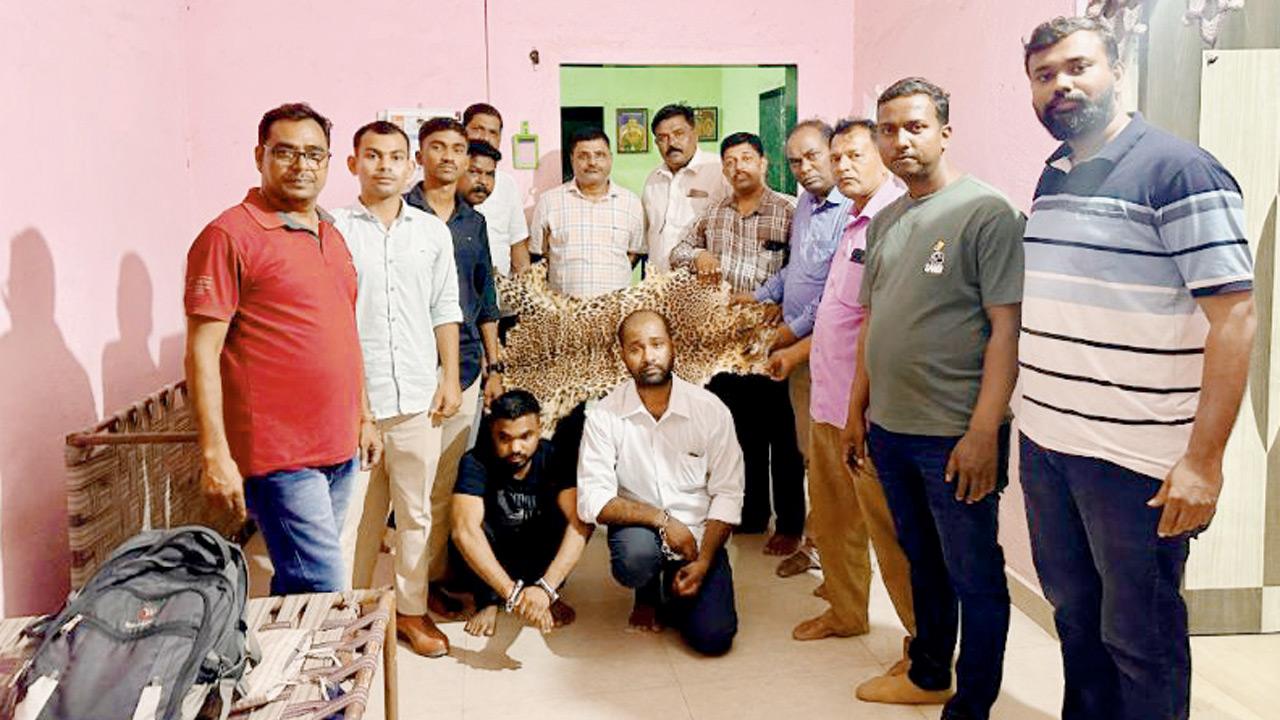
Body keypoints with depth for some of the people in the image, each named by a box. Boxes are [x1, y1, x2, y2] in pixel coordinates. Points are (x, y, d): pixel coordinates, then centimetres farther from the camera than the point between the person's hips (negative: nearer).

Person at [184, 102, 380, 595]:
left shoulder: (330, 235, 15)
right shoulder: (230, 236, -9)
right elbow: (202, 353, -13)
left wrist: (364, 416, 20)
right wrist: (214, 453, -17)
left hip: (339, 447, 8)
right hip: (279, 455, -7)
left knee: (298, 586, 17)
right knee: (323, 593, -6)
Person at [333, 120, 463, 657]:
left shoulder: (432, 230, 10)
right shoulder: (334, 229, 0)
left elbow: (445, 309, 12)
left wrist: (450, 377, 5)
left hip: (417, 395, 3)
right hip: (354, 395, -3)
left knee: (415, 511, 10)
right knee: (357, 513, 5)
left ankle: (412, 609, 24)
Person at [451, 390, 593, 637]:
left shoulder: (555, 458, -22)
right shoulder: (476, 462, -26)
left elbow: (580, 524, -34)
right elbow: (464, 531, -40)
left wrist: (545, 588, -47)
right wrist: (511, 592, -50)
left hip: (539, 555, 1)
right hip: (490, 557, -1)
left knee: (579, 512, -26)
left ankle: (550, 596, -4)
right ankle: (487, 601, -8)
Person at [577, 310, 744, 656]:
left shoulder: (710, 409, -9)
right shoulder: (605, 416, -12)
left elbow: (727, 494, -6)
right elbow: (592, 501, -17)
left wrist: (703, 562, -15)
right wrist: (661, 519, -26)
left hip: (698, 536, 1)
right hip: (639, 528, 0)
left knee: (713, 637, -15)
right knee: (636, 556, -35)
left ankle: (675, 590, 21)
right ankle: (648, 594, 4)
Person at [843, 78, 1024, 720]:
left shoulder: (985, 212, -10)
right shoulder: (884, 221, 12)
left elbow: (1007, 327, -15)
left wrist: (983, 432, -20)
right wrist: (858, 408, 16)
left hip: (956, 435, -7)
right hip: (889, 428, 7)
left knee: (974, 576, 6)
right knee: (923, 562, 21)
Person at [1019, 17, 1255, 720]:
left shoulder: (1180, 171, -12)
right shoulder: (1051, 176, 11)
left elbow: (1234, 318, -16)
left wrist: (1203, 458, -20)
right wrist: (1033, 416, 14)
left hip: (1137, 459, -7)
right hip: (1044, 443, 7)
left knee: (1139, 636, 8)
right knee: (1073, 611, 21)